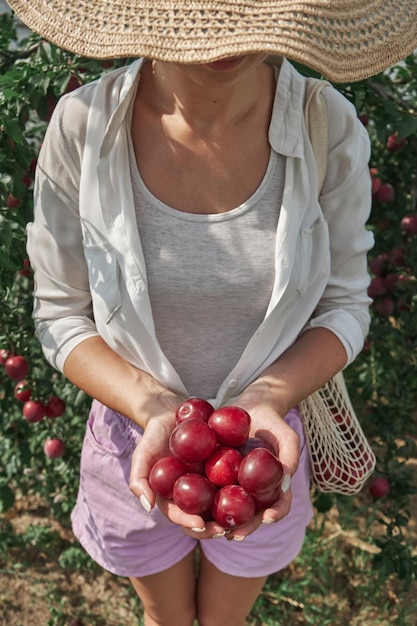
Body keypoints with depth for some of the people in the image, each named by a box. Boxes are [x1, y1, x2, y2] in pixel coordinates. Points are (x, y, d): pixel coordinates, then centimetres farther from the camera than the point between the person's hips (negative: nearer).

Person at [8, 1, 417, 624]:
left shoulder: (328, 126, -21)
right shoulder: (84, 124, -22)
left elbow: (343, 306, -9)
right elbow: (60, 316, -12)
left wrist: (266, 400, -27)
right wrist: (156, 409, -28)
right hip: (137, 434, 0)